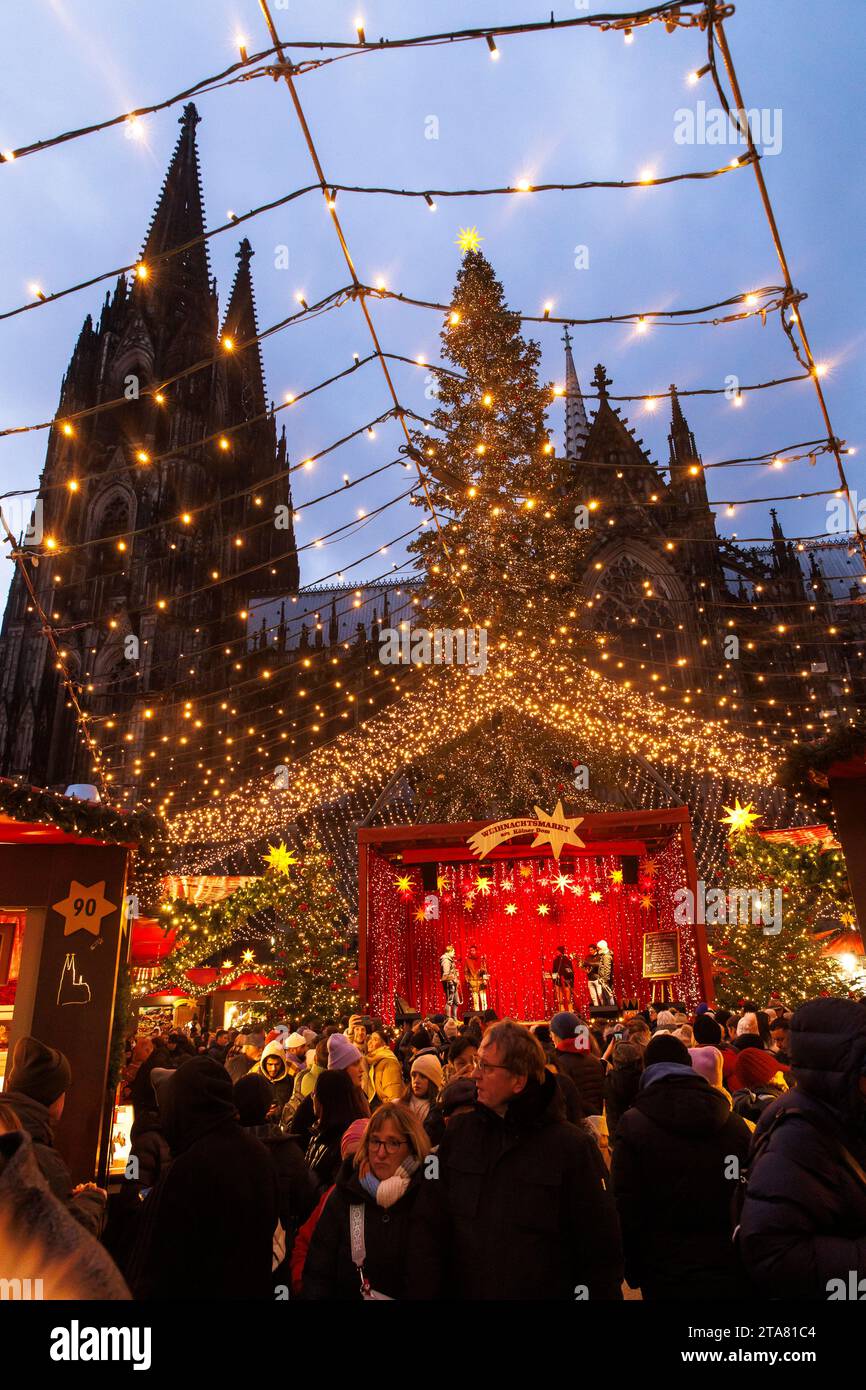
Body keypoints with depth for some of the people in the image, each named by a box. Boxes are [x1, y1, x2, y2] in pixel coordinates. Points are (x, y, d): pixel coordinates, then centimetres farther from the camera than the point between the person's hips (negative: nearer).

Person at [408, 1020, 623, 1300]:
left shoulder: (572, 1147, -15)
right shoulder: (459, 1132, -4)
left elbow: (601, 1248, -9)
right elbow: (429, 1227, -2)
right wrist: (422, 1292, -9)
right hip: (462, 1289, 3)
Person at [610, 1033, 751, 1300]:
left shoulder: (633, 1124, -11)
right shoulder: (735, 1123, -4)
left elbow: (625, 1207, -11)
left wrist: (633, 1272, 2)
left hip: (665, 1272, -2)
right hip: (729, 1270, 2)